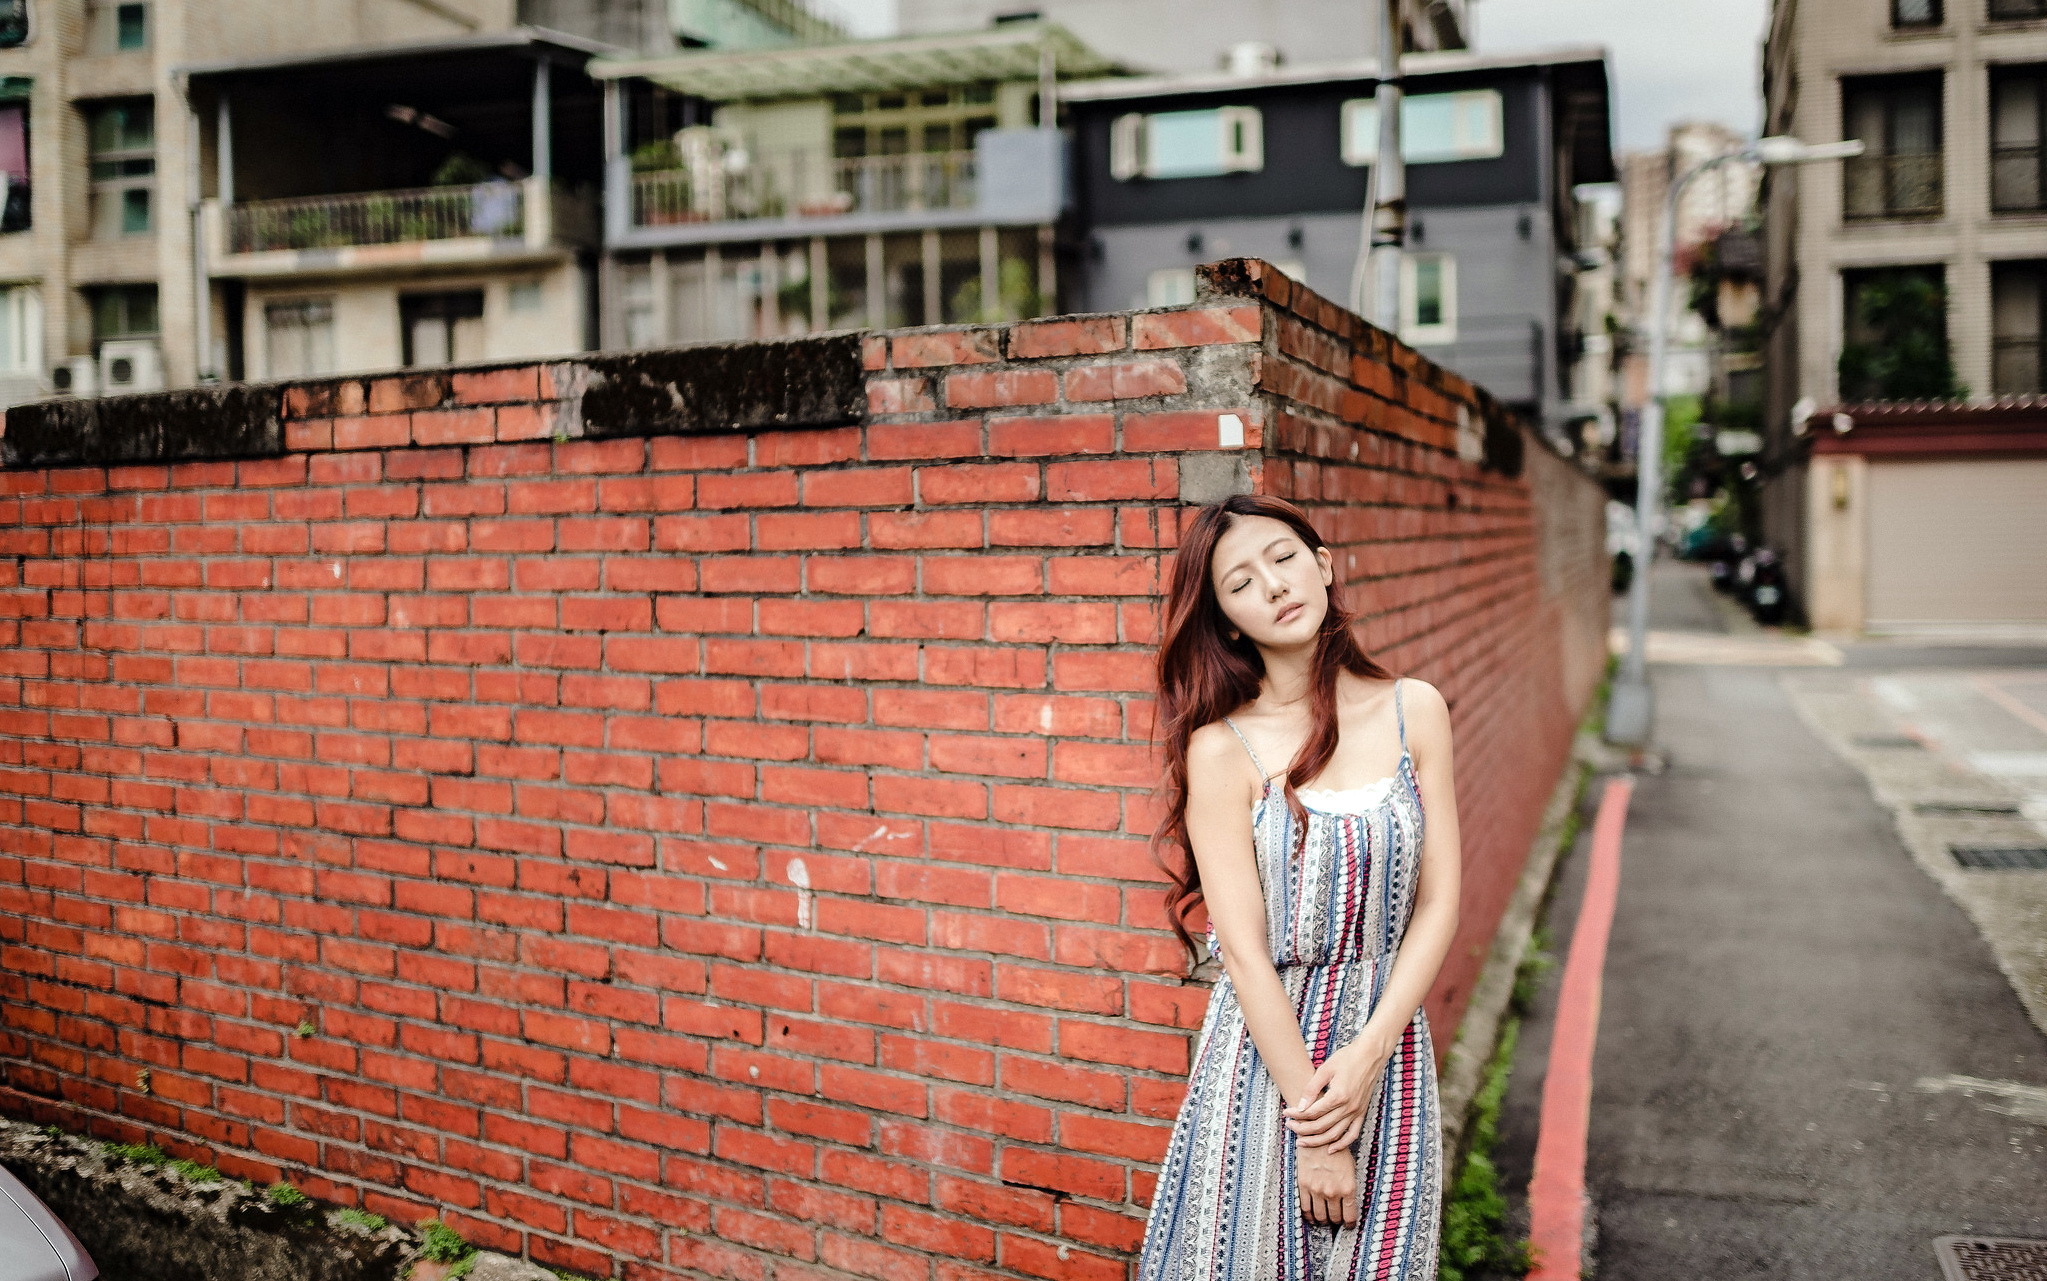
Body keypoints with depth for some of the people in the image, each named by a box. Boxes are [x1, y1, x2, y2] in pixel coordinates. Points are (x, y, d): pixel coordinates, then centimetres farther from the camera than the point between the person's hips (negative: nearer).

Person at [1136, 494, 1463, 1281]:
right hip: (1267, 1046, -3)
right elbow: (1245, 950, -13)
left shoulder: (1415, 711, -1)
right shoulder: (1221, 748, -11)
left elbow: (1438, 904, -1)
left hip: (1390, 1040, 3)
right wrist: (1314, 1130, -14)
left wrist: (1368, 1053, -12)